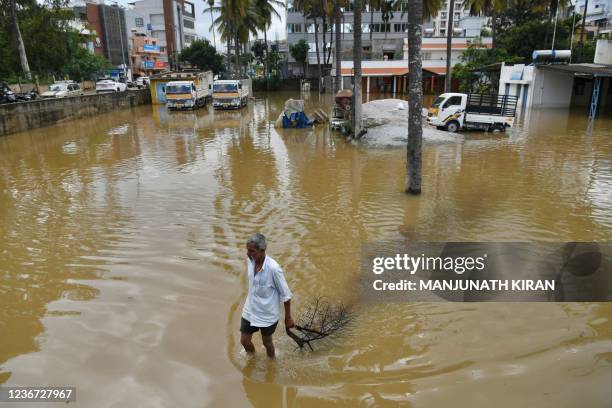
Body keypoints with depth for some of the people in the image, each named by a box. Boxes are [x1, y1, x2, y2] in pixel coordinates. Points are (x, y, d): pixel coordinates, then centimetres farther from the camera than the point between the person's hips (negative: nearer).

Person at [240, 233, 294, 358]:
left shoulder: (273, 268, -29)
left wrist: (288, 317, -10)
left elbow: (285, 295, -18)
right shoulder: (250, 261, -11)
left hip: (267, 314, -5)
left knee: (267, 343, 17)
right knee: (244, 341, 17)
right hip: (249, 311, 5)